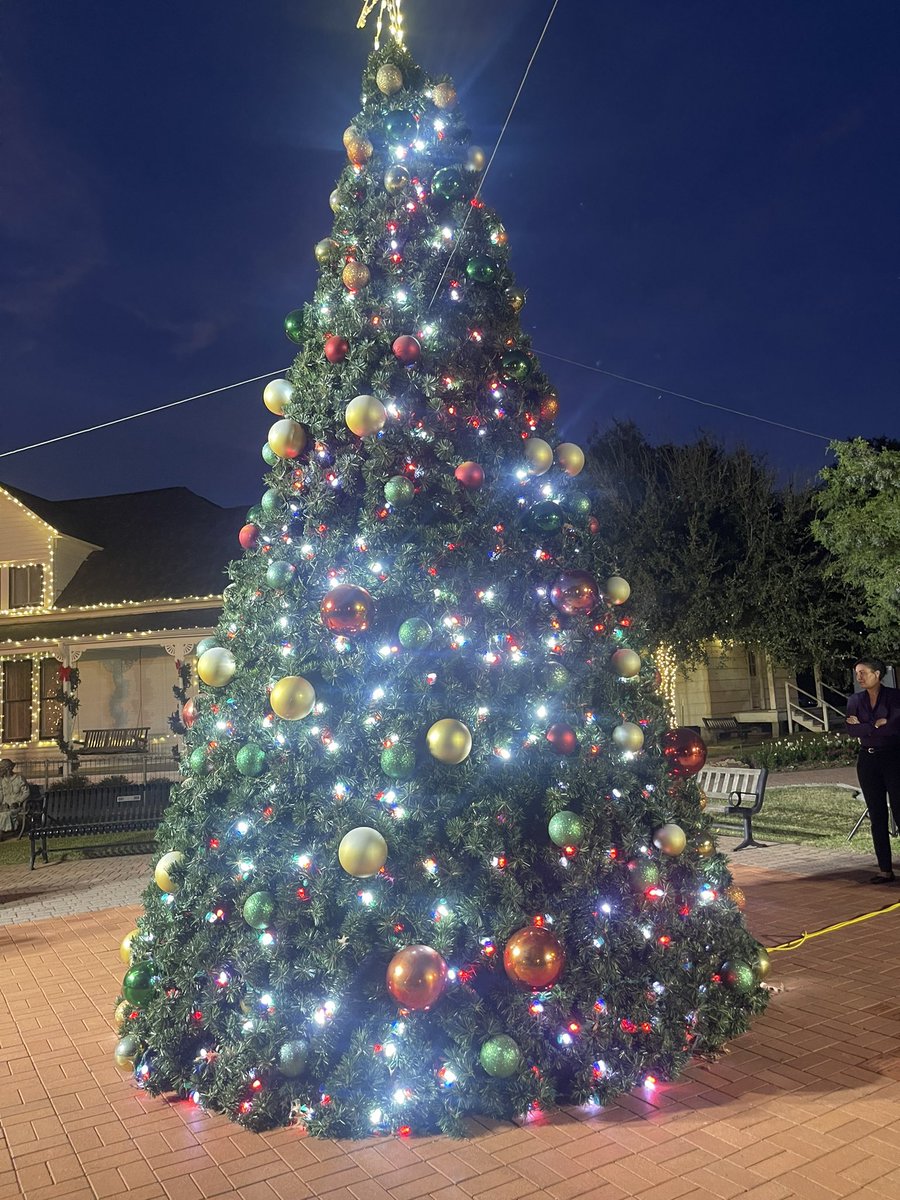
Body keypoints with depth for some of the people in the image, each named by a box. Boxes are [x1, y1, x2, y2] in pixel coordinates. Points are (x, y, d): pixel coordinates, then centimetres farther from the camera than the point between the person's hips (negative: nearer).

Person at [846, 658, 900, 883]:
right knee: (877, 817, 6)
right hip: (867, 761, 4)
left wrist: (864, 726, -9)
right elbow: (851, 730, -6)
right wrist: (878, 725, -13)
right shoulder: (855, 700, 8)